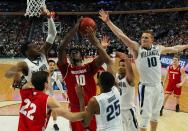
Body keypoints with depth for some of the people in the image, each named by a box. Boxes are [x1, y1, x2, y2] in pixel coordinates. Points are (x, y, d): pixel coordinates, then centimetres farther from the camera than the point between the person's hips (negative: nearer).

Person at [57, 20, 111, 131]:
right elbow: (61, 48, -11)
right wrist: (74, 30, -14)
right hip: (76, 109, -1)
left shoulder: (89, 67, 5)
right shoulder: (66, 69, 2)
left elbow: (105, 59, -10)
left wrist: (94, 41, -18)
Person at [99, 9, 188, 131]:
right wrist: (108, 21, -27)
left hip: (158, 86, 5)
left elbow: (174, 49, 21)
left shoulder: (158, 48, 4)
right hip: (146, 87, -5)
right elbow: (122, 36, -19)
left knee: (155, 114, 20)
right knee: (145, 116, 1)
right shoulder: (137, 48, -10)